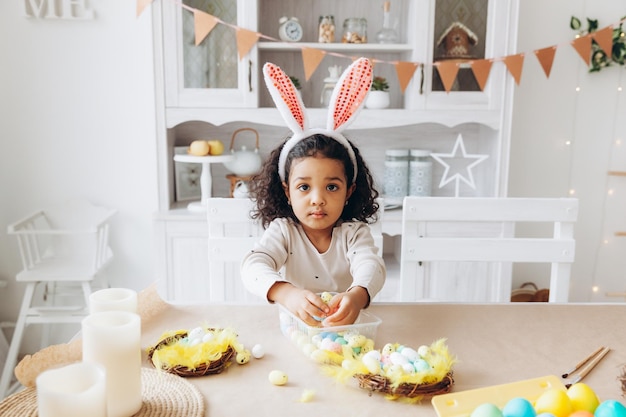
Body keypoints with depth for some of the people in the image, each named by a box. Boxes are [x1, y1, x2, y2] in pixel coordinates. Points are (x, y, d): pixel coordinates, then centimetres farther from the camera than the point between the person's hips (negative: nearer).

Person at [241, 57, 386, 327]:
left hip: (344, 326, 1)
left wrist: (358, 295, -47)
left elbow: (371, 266, -22)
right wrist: (285, 293, -45)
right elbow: (253, 266, -22)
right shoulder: (283, 231, -6)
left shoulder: (354, 233, -4)